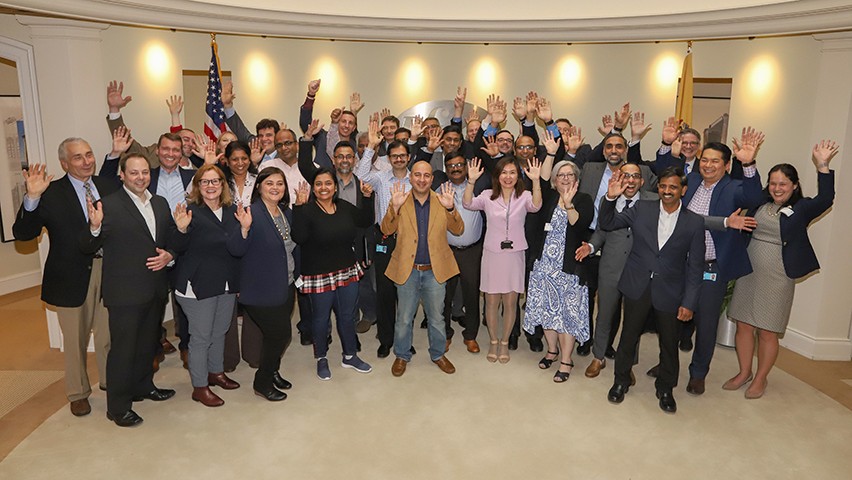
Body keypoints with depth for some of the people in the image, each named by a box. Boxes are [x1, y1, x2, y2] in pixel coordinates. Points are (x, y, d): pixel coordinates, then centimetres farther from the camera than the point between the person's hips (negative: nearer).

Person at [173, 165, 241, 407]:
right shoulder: (190, 211, -13)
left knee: (220, 331, 21)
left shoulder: (233, 211, 4)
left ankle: (216, 372, 41)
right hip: (198, 285, -6)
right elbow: (178, 248, -15)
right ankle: (199, 387, 20)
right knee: (201, 337, 5)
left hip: (227, 284, 6)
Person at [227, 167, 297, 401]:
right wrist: (244, 228, -38)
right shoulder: (252, 213, -17)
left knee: (278, 334, 17)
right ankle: (262, 383, 19)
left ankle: (272, 372, 40)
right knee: (280, 334, -1)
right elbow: (235, 250, -23)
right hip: (263, 291, -7)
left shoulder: (286, 213, 6)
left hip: (286, 287, 7)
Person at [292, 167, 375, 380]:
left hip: (348, 272, 5)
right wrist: (299, 207, -34)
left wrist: (367, 197, 1)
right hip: (319, 275, -5)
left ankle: (350, 356, 36)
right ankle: (321, 359, 32)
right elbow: (299, 237, -28)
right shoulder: (307, 210, -13)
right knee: (321, 318, 11)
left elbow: (366, 221, 12)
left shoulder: (344, 207, 3)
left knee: (347, 316, 17)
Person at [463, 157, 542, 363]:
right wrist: (471, 181, -29)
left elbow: (535, 206, -22)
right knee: (491, 301, 8)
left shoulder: (524, 197, -1)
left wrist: (536, 181, -36)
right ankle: (493, 341, 28)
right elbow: (468, 204, -16)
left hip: (514, 255, 0)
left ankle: (504, 342, 27)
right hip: (492, 254, 0)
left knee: (510, 302, 8)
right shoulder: (488, 196, 0)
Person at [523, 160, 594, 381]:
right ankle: (552, 349, 31)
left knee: (567, 311, 0)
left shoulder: (584, 200, -3)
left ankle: (566, 361, 11)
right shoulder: (549, 197, 9)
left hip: (569, 265, -4)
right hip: (545, 262, 4)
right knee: (547, 308, 11)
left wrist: (568, 204, -33)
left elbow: (580, 225, -19)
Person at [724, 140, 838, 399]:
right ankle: (744, 373, 28)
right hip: (748, 271, 4)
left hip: (777, 277, -4)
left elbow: (825, 199, -21)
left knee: (767, 332, 4)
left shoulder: (801, 208, -4)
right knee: (743, 325, 10)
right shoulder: (760, 202, 7)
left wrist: (822, 166, -30)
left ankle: (760, 379, 24)